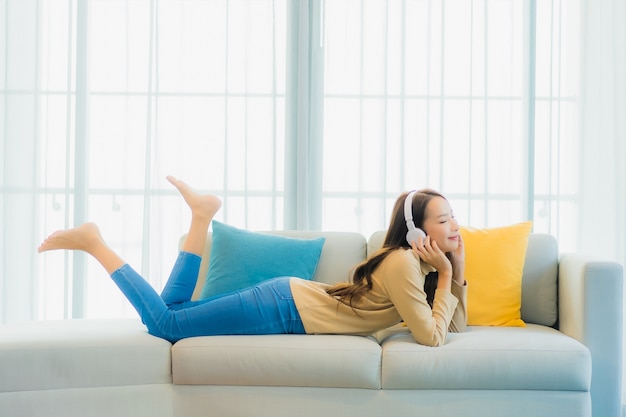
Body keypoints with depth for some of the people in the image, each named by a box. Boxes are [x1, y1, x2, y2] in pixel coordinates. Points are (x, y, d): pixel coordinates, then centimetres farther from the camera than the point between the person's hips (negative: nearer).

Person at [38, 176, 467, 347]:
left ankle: (203, 214, 18)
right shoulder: (403, 263, -22)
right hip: (284, 309, -8)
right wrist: (446, 276, -16)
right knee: (165, 323, -11)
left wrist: (458, 270, -1)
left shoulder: (419, 264, 6)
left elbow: (457, 325, 8)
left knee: (171, 309, 16)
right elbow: (432, 336, -25)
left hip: (290, 298, 8)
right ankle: (94, 242, -1)